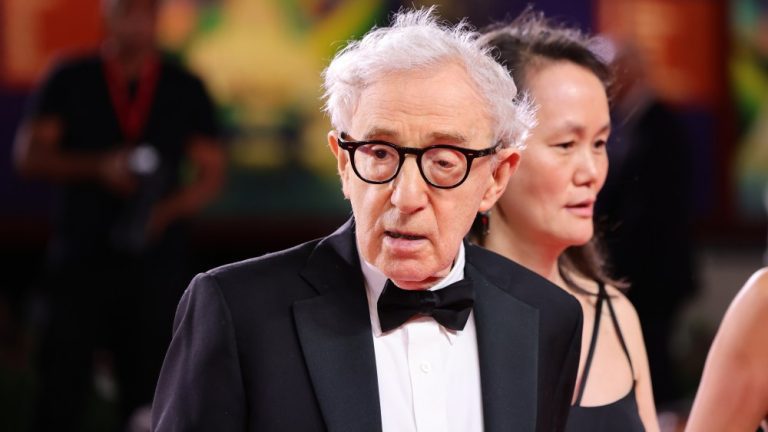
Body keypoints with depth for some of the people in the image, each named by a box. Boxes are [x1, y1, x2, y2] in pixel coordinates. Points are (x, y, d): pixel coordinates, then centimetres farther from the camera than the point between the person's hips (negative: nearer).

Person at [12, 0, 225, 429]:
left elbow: (212, 174, 9)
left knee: (148, 392, -2)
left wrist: (167, 210, -10)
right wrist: (97, 167, -17)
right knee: (63, 384, -5)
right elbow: (29, 155, -1)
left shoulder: (185, 89, 8)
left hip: (155, 262, 1)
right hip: (80, 259, -1)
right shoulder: (70, 80, 5)